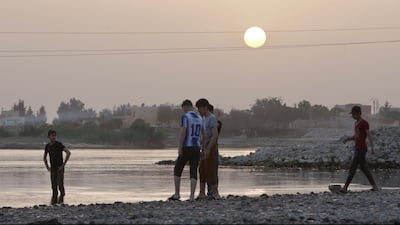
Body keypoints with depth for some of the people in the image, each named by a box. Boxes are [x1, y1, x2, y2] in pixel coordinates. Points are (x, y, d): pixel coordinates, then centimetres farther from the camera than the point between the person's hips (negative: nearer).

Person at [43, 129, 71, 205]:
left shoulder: (59, 144, -9)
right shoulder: (47, 146, 7)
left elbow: (68, 153, -17)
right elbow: (44, 157, 25)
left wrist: (63, 164, -17)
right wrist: (47, 167, 14)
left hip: (59, 168, -5)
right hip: (52, 168, 5)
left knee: (60, 184, -10)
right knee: (54, 185, 3)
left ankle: (62, 196, 12)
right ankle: (54, 200, 11)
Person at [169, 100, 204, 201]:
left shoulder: (185, 117, -8)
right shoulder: (200, 118, 11)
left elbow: (183, 132, -18)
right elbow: (203, 134, 14)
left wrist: (179, 147, -17)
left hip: (186, 148, -5)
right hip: (196, 148, 5)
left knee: (177, 170, 9)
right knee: (193, 173, 3)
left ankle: (177, 194, 7)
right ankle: (192, 196, -7)